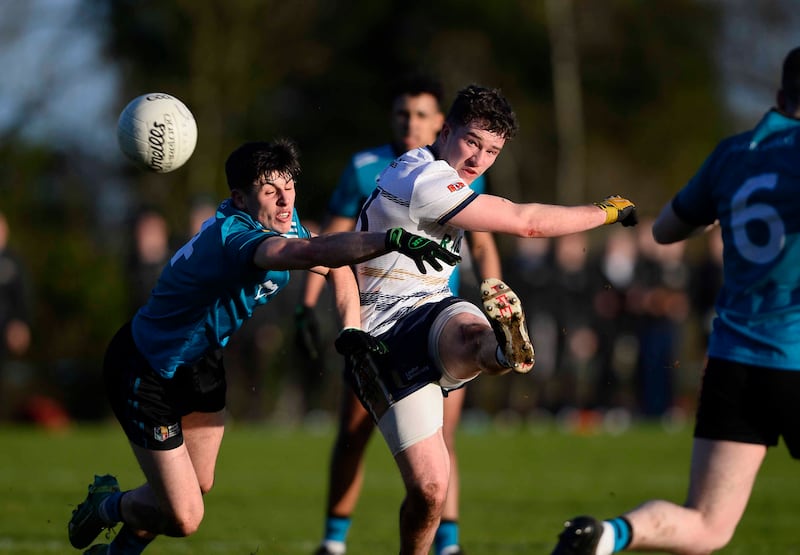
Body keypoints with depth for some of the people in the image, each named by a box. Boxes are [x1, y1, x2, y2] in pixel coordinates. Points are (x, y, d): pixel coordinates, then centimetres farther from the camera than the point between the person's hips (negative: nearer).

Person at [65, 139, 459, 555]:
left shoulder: (281, 221, -9)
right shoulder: (233, 237, -38)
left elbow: (336, 268, 4)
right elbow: (314, 252, -57)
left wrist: (353, 331, -14)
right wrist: (393, 240, -68)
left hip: (203, 365, 9)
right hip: (145, 376, -9)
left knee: (198, 486, 20)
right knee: (183, 518, -6)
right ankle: (105, 505, 26)